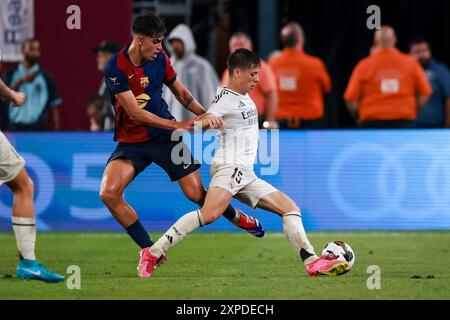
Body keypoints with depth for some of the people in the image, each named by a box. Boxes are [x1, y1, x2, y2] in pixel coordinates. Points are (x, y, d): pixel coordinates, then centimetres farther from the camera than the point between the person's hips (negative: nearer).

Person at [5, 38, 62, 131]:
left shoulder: (46, 76, 7)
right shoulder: (11, 74, 9)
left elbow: (53, 108, 7)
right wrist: (21, 81, -22)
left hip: (37, 128, -1)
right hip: (15, 127, 1)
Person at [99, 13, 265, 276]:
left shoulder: (160, 59, -2)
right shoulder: (115, 68, -16)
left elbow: (181, 93, 15)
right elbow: (134, 112, -21)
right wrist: (177, 125, -23)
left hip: (165, 136, 2)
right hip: (131, 141, -2)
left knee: (196, 194, -4)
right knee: (109, 193, -22)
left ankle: (237, 217, 28)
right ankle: (149, 250, -9)